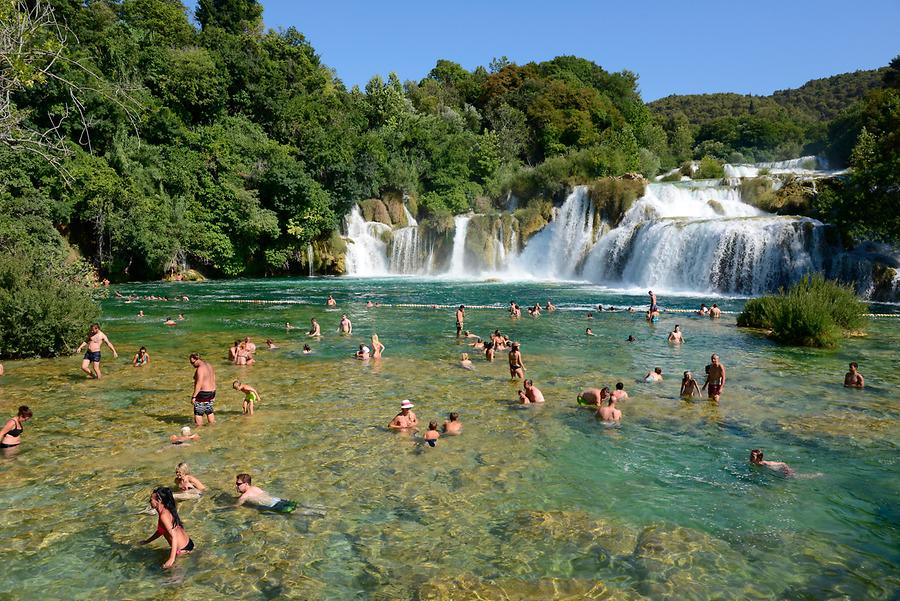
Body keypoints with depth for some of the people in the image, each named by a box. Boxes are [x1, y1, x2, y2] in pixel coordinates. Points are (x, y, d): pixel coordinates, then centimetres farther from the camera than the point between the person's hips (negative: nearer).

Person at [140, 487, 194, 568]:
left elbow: (174, 536, -28)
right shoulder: (167, 510, 7)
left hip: (183, 549, -9)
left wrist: (172, 559, -33)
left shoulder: (164, 515, -21)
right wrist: (147, 541, 34)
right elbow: (161, 530, 24)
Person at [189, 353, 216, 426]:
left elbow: (199, 384, -22)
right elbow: (213, 380, 16)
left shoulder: (200, 369, -18)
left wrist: (194, 396, -20)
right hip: (211, 392, 10)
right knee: (209, 411, 17)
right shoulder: (209, 366, 11)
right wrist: (213, 394, 21)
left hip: (203, 393, -9)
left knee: (198, 413, -1)